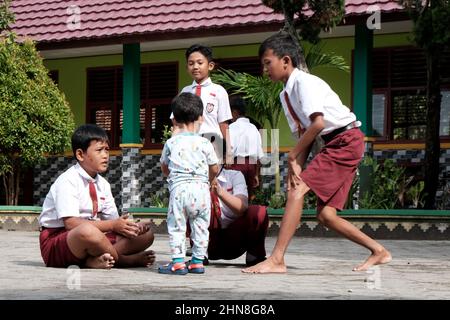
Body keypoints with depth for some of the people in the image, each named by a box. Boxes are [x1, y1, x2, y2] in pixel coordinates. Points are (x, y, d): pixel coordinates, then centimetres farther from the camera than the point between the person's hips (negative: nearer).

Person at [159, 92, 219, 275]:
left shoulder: (171, 143, 4)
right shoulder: (204, 143, 3)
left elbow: (164, 168, 16)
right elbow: (214, 169, 9)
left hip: (179, 187, -1)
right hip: (201, 187, 1)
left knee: (176, 226, 3)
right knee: (200, 226, 11)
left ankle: (178, 261, -3)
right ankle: (198, 261, 12)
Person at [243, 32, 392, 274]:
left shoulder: (304, 82, -14)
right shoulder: (286, 94, 13)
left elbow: (317, 123, -24)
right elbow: (304, 134, 12)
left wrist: (292, 156, -16)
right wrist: (296, 166, -3)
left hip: (346, 140, -9)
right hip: (334, 145, 9)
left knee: (297, 191, -18)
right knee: (325, 215, 5)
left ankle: (276, 260, -22)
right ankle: (378, 251, 18)